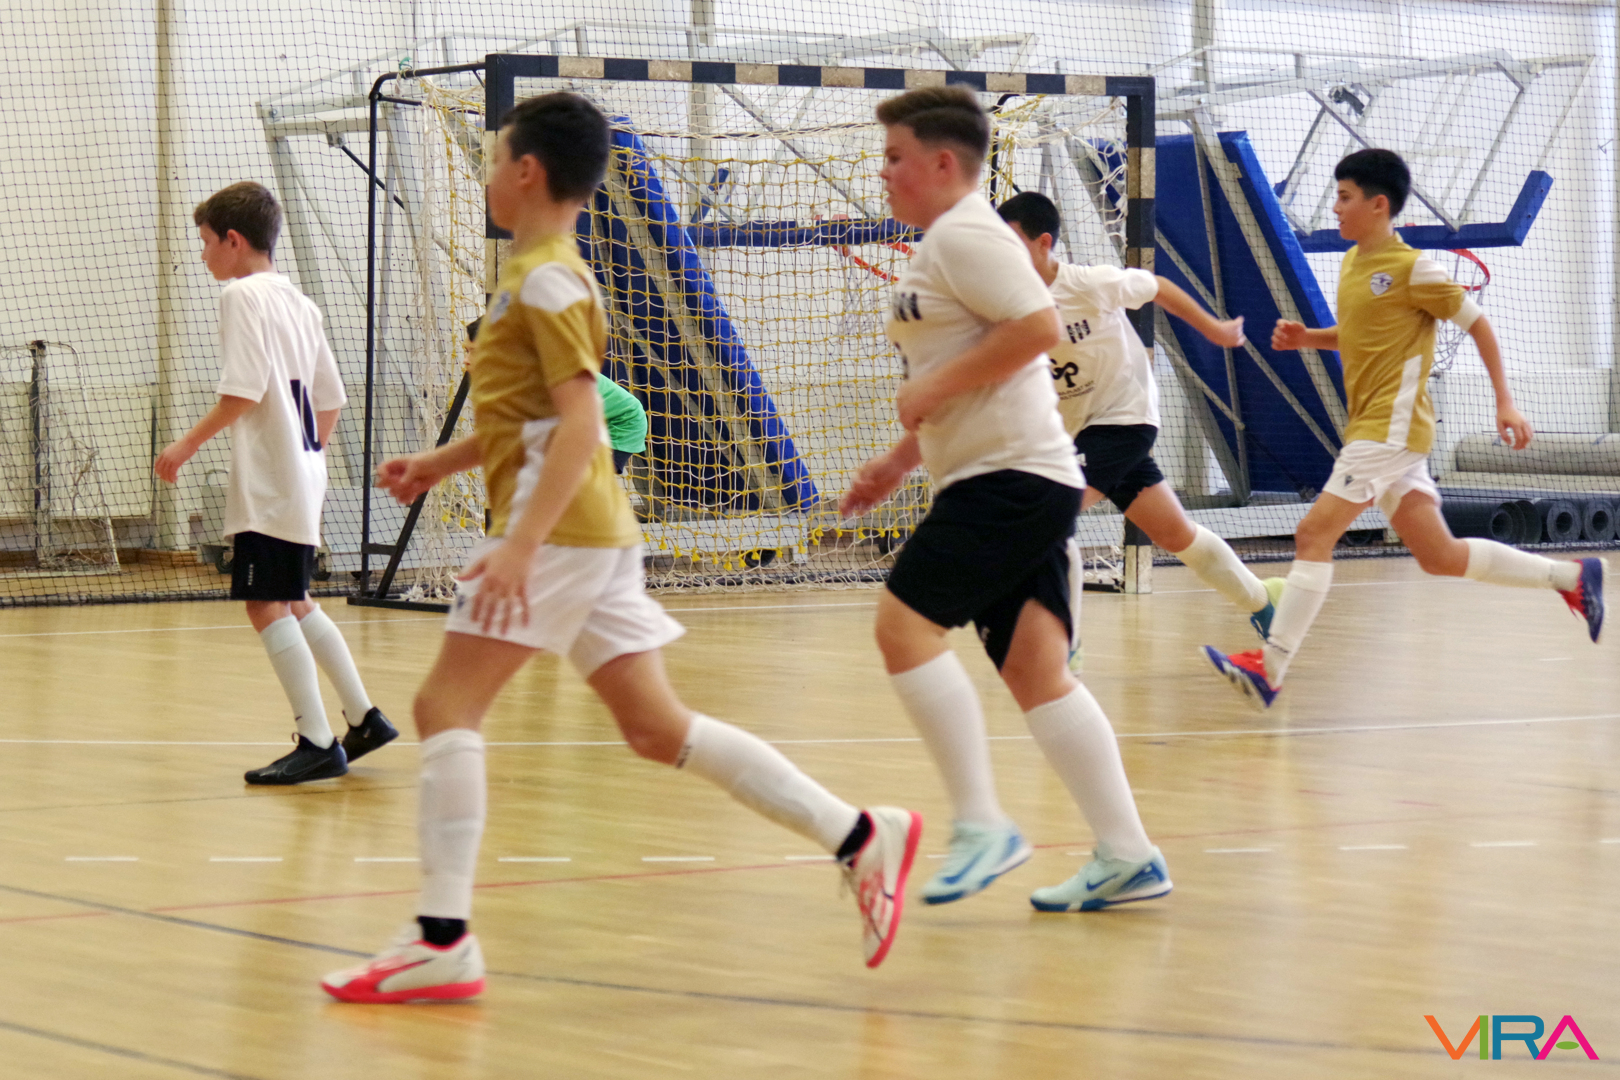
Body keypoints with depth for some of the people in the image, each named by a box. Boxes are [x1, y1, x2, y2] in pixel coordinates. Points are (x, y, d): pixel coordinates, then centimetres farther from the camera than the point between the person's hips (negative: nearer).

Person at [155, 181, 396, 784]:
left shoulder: (243, 295, -10)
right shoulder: (297, 302, 16)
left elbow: (243, 391, -20)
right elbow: (331, 398, 17)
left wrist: (189, 444, -12)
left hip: (268, 483, -9)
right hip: (304, 474, 9)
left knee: (266, 605, -8)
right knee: (294, 602, 19)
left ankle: (317, 744, -11)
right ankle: (363, 719, 23)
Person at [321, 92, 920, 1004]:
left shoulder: (545, 279, -10)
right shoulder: (547, 273, 20)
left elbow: (581, 423, -19)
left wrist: (519, 544, -25)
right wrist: (440, 463, 25)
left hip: (560, 526, -10)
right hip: (595, 530, 10)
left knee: (447, 706, -8)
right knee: (656, 727, 7)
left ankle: (444, 940, -10)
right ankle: (860, 835, 4)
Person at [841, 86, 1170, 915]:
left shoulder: (964, 234, -9)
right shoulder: (943, 246, 23)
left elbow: (1038, 325, -22)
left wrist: (932, 387, -17)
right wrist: (899, 460, 26)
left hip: (1011, 476, -10)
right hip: (1002, 479, 10)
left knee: (905, 621, -13)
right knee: (1032, 666, 3)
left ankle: (980, 824, -12)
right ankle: (1127, 856, -1)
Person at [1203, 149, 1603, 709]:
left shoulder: (1411, 268, -12)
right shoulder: (1353, 262, 13)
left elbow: (1477, 323, -6)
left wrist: (1505, 403, -8)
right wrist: (1306, 337, 9)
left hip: (1391, 429, -9)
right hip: (1370, 429, 9)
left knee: (1314, 534, -14)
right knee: (1441, 557, 11)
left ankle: (1269, 668, -15)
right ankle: (1571, 576, 21)